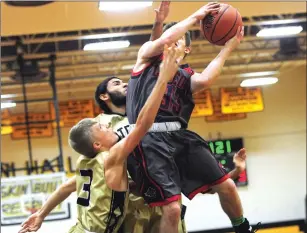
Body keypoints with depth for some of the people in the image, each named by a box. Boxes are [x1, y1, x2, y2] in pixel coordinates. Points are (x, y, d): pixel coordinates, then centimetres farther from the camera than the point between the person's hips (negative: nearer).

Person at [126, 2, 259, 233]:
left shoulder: (186, 76, 21)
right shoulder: (147, 56, 16)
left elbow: (204, 80, -4)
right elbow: (165, 39, -7)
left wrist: (228, 47, 0)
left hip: (180, 136, 5)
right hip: (151, 139, -5)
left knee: (226, 186, 4)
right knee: (172, 209, -14)